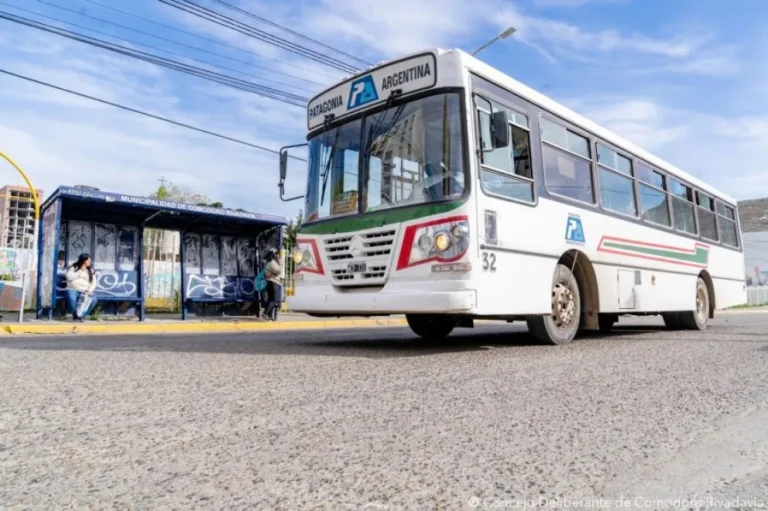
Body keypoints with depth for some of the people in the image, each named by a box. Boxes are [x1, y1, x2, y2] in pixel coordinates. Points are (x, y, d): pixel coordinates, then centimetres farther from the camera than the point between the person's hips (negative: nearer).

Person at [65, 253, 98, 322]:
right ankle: (75, 316, -14)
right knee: (72, 298, -38)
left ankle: (82, 316, -12)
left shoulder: (90, 270, 14)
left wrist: (89, 290, -11)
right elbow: (69, 277, -11)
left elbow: (93, 282, 7)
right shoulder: (73, 268, 6)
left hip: (84, 292, 3)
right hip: (73, 290, -2)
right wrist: (80, 271, -9)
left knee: (94, 299, -29)